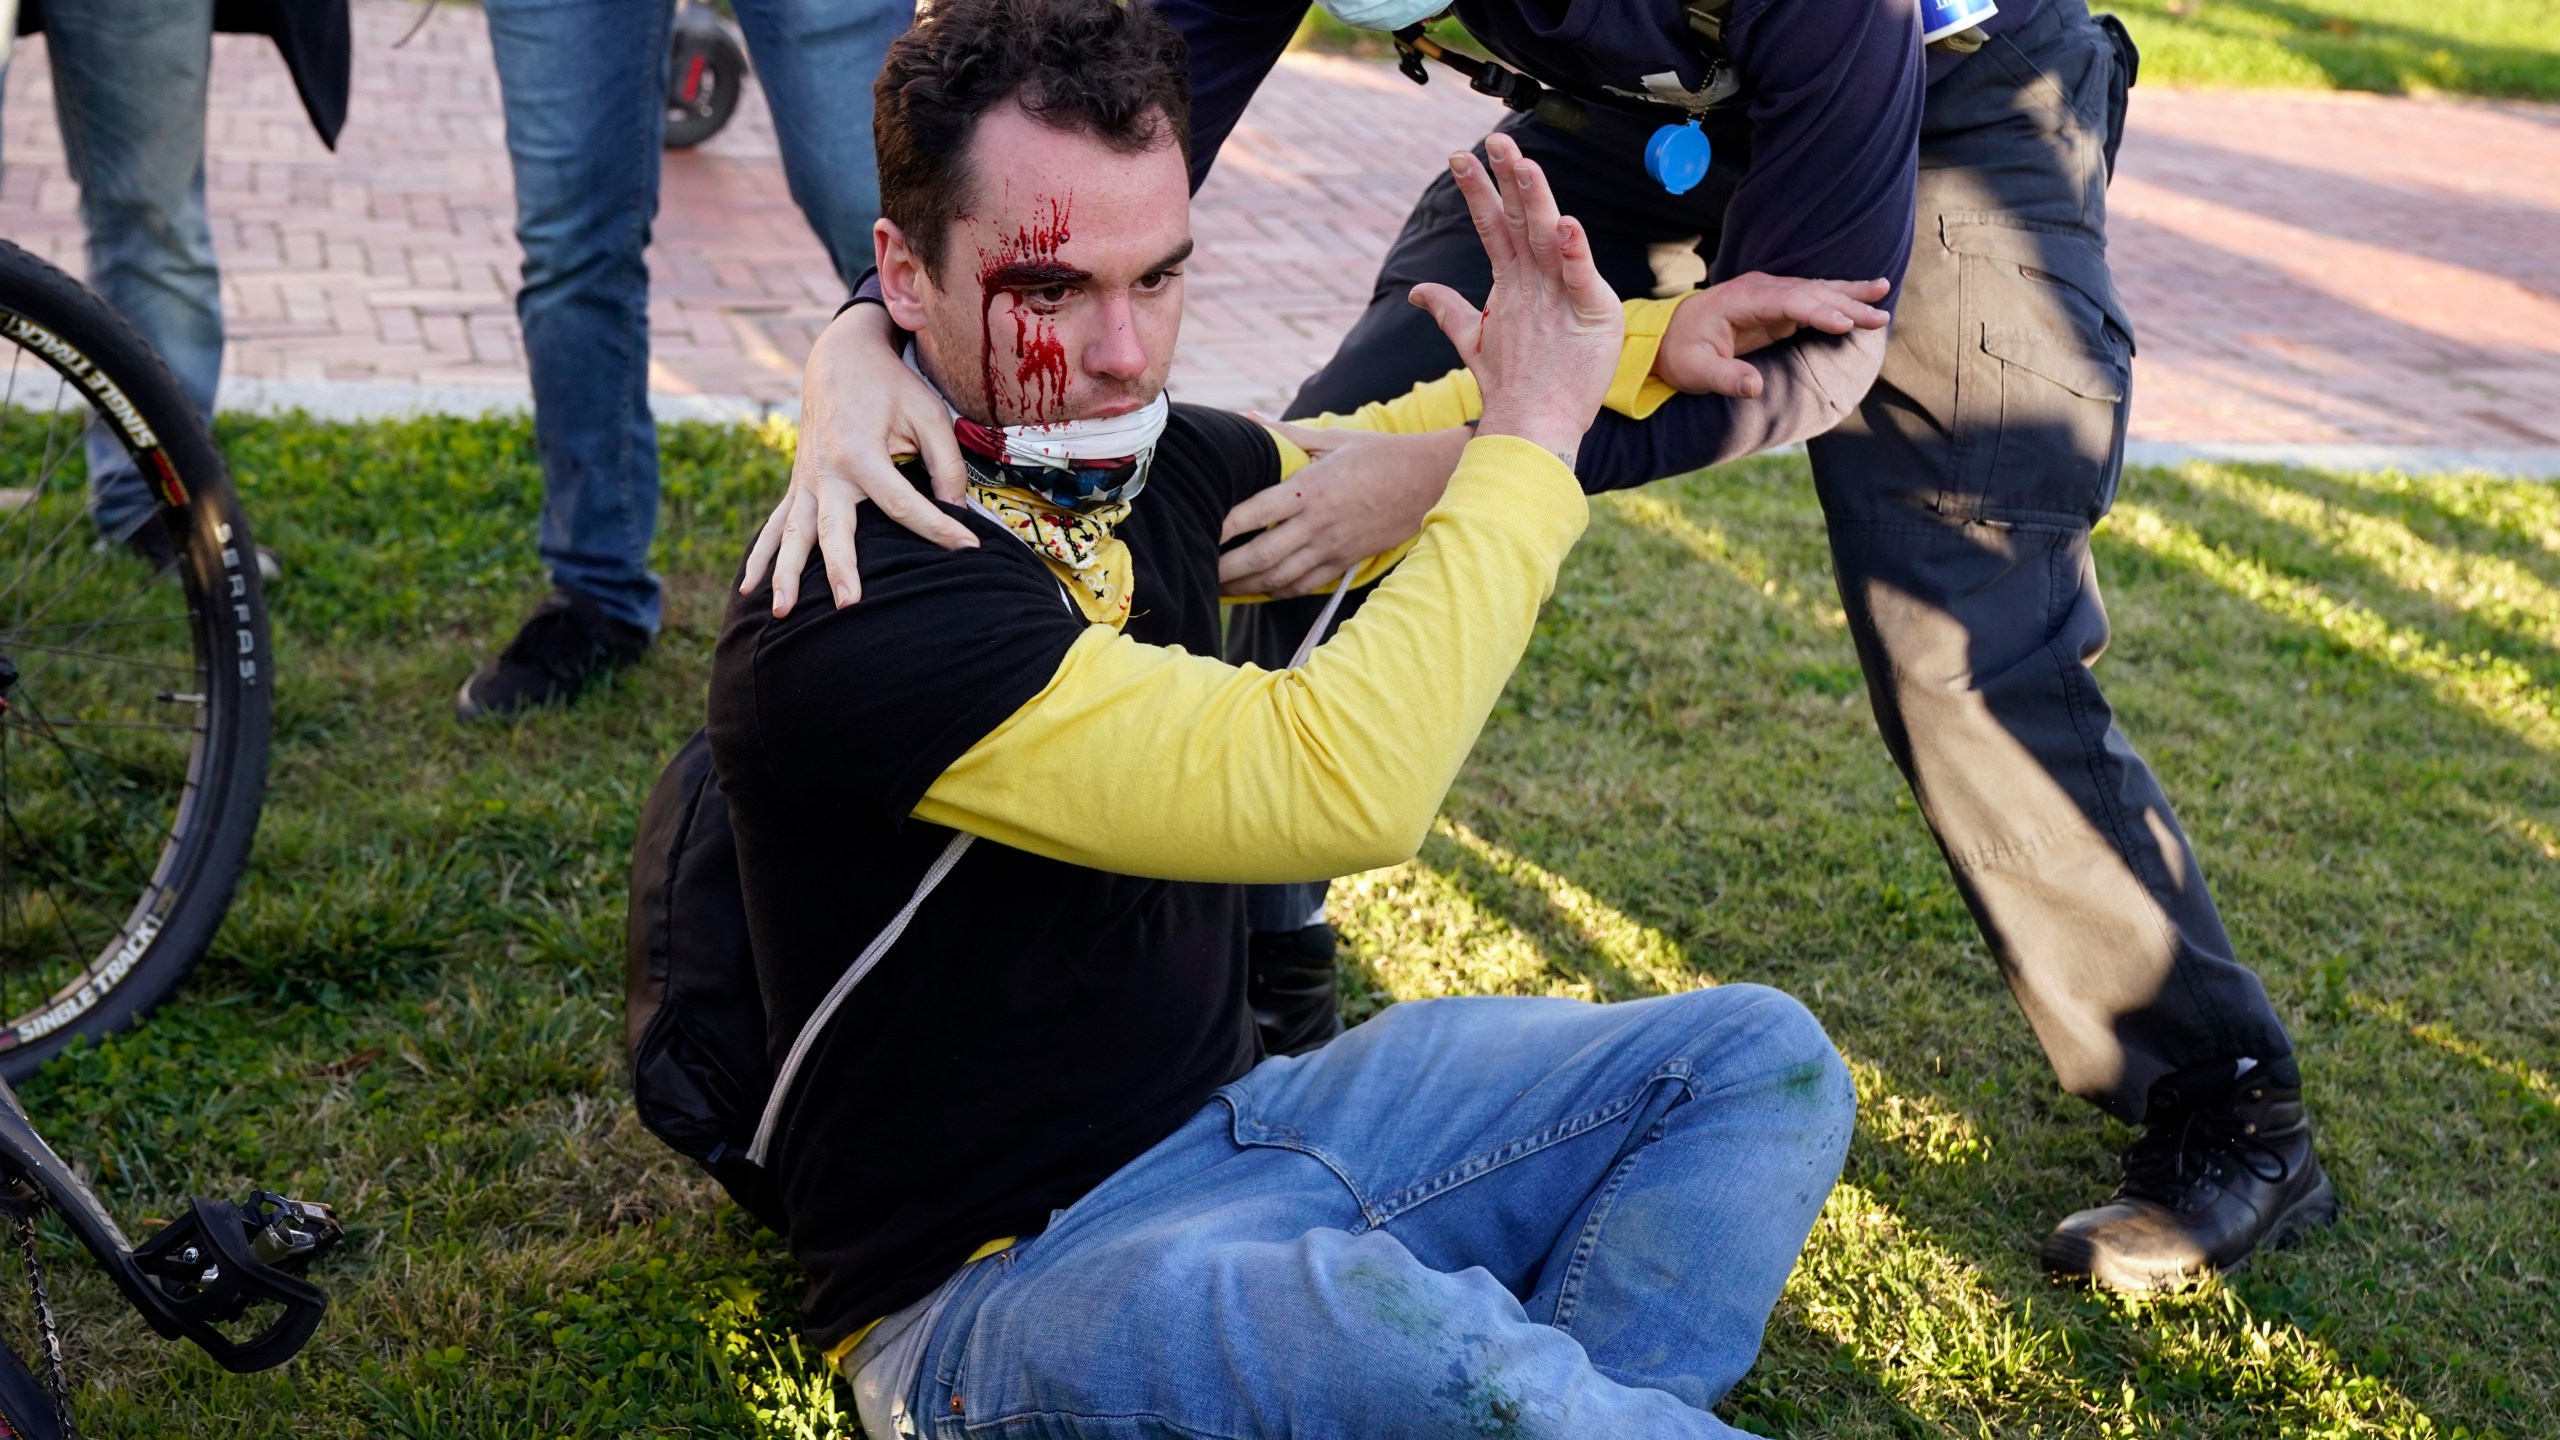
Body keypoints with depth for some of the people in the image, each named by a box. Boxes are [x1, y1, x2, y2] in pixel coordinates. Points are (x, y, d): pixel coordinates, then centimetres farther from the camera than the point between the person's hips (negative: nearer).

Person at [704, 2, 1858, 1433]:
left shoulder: (1151, 468, 1)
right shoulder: (851, 614, -25)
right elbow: (1338, 790, -33)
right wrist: (1529, 433, -21)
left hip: (1232, 1114, 9)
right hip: (1003, 1270, -8)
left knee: (1758, 1058, 2)